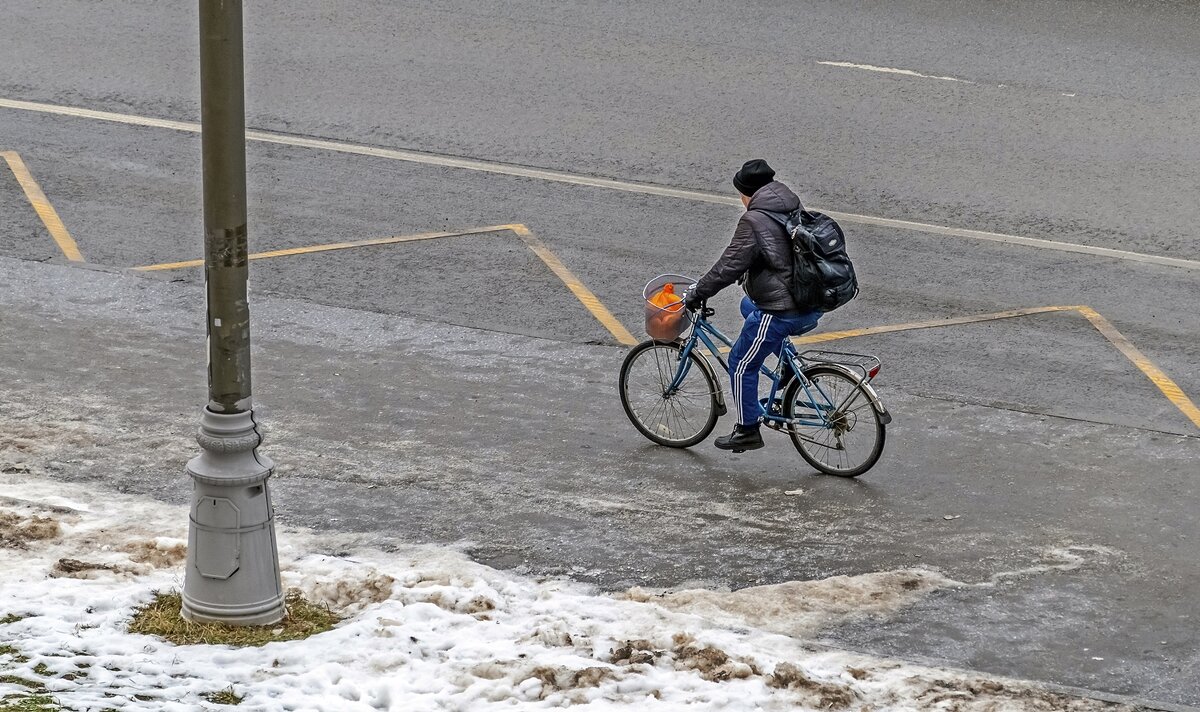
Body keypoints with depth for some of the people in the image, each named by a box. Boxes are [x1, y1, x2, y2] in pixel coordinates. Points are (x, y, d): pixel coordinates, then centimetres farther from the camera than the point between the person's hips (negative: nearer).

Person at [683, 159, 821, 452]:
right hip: (813, 307, 9)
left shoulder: (754, 221, -17)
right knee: (749, 306, 36)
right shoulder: (792, 209, 10)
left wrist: (697, 293, -4)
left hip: (782, 312, -9)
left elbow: (729, 266, -16)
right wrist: (748, 275, 36)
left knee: (741, 364, 9)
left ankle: (748, 430, 17)